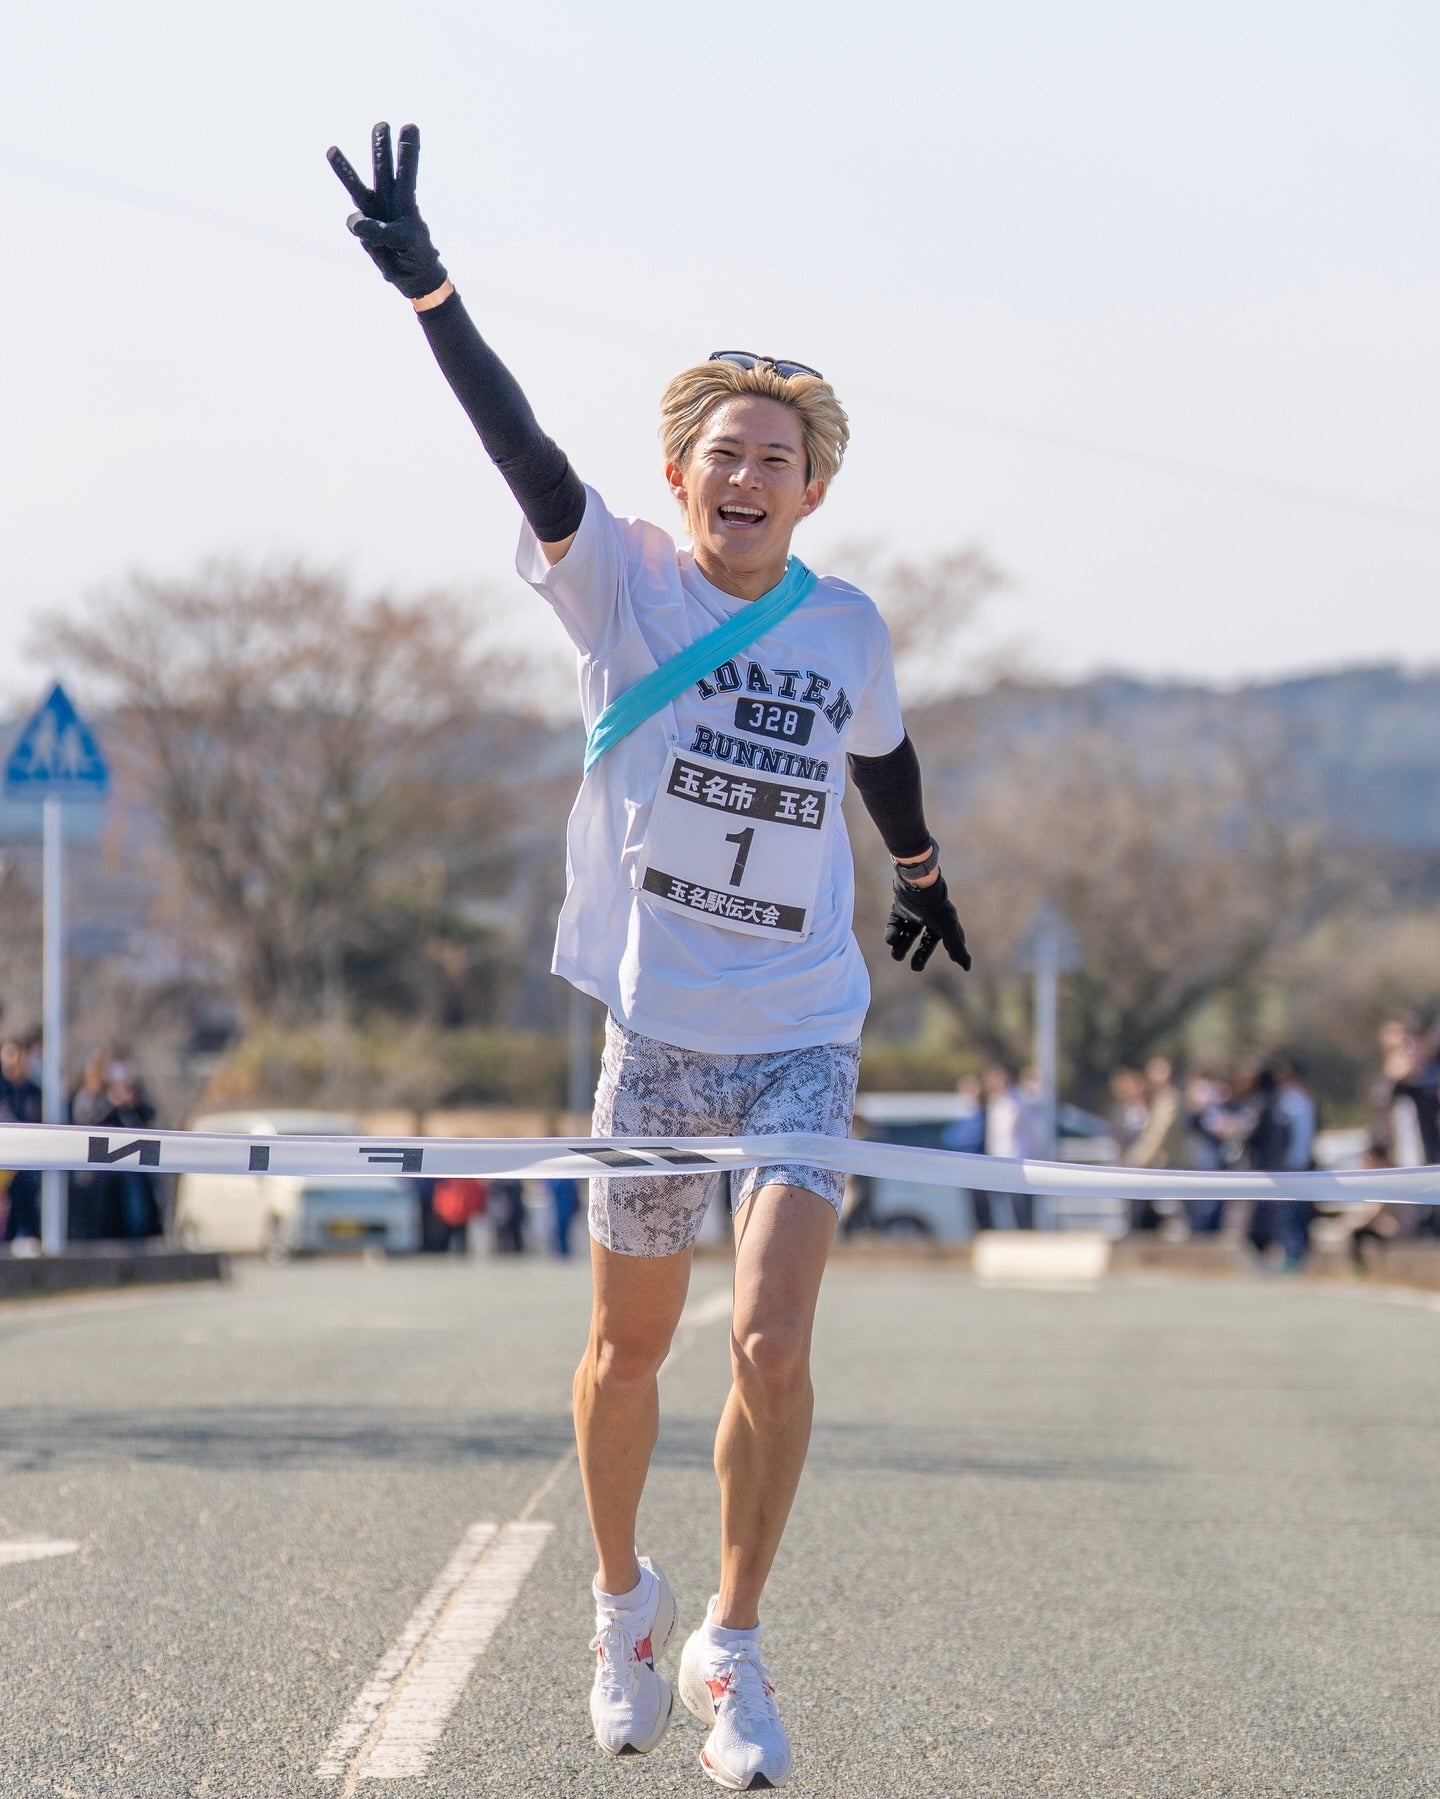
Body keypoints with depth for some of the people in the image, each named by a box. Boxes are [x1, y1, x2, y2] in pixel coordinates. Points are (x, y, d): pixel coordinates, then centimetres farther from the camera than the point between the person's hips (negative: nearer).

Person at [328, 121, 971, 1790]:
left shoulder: (848, 628, 2)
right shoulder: (621, 580, -5)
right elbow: (520, 444, -21)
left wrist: (923, 875, 41)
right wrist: (422, 282, -35)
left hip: (802, 1039, 1)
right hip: (653, 1033, -1)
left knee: (771, 1349, -13)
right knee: (631, 1348, 12)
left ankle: (732, 1648, 4)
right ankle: (623, 1602, 37)